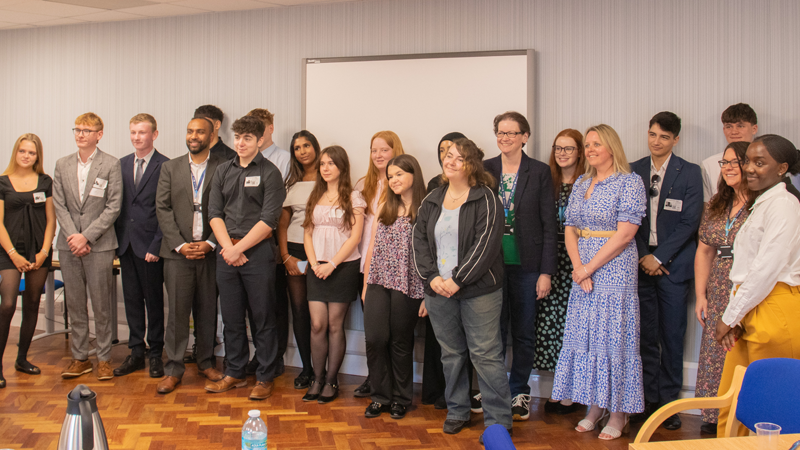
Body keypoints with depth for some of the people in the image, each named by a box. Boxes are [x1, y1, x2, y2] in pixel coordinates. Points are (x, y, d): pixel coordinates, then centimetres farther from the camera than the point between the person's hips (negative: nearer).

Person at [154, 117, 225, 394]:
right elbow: (163, 209, 3)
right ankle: (174, 369, 10)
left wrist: (210, 243, -10)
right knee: (177, 311, 0)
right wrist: (180, 244, -7)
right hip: (178, 251, 1)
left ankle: (206, 362, 23)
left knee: (207, 310, 7)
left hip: (211, 251, 0)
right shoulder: (170, 168, 9)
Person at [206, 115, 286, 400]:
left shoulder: (269, 173, -3)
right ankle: (234, 373, 24)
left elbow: (269, 220, -10)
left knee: (263, 318, 2)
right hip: (227, 253, 5)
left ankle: (265, 377, 12)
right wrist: (228, 247, -6)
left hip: (257, 252, -5)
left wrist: (239, 248, -12)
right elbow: (214, 213, 8)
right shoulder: (223, 171, 12)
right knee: (231, 317, 11)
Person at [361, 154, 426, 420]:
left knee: (401, 342, 5)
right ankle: (380, 396, 13)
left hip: (407, 286, -4)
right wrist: (366, 285, 12)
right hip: (379, 283, 4)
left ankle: (401, 399, 22)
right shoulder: (385, 208, 13)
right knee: (375, 339, -4)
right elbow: (372, 248, 15)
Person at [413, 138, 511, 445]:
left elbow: (486, 244, -14)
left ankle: (498, 422, 7)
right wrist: (432, 277, -6)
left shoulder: (485, 199, -5)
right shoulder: (432, 200, 11)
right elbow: (419, 239, 7)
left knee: (485, 354, -3)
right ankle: (457, 412, 27)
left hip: (478, 291, -5)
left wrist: (458, 280, -17)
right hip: (438, 290, 5)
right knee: (451, 353, 13)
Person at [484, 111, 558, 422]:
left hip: (525, 264, -1)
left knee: (524, 332, 8)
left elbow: (549, 224, -2)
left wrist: (546, 271, -7)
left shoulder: (540, 172, 0)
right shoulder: (484, 170, 4)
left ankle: (519, 392, 23)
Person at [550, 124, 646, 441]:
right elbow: (569, 229, 9)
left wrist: (590, 267, -13)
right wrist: (578, 267, -6)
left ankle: (619, 413, 10)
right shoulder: (580, 184, 14)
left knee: (613, 336, -2)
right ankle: (595, 406, 20)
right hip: (582, 272, 6)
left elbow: (624, 233, -13)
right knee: (585, 335, 8)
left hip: (614, 270, -6)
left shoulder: (629, 182, -5)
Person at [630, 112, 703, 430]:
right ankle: (648, 399, 16)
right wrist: (642, 256, -5)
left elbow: (690, 222, -5)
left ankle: (669, 400, 13)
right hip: (640, 262, 2)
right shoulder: (633, 171, 8)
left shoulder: (690, 173, 1)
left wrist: (658, 257, -9)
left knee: (672, 335, 1)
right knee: (645, 335, 5)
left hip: (673, 264, -2)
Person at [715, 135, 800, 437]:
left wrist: (730, 316, -10)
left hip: (775, 311, -9)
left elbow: (767, 268, -17)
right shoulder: (761, 205, 19)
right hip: (750, 311, 9)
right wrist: (734, 317, 6)